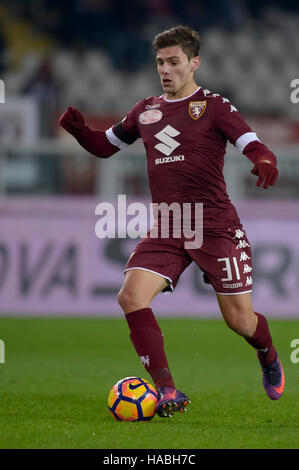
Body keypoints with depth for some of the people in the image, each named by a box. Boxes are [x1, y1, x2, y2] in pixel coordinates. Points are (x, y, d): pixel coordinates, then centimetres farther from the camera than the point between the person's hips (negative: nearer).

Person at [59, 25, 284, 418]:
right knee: (131, 296, -20)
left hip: (215, 226, -4)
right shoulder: (146, 110, 12)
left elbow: (255, 147, -11)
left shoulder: (214, 106, -3)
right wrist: (79, 130, 2)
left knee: (239, 319, -1)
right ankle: (168, 392, -17)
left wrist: (265, 162, -36)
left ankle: (269, 358, 37)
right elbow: (106, 145, 23)